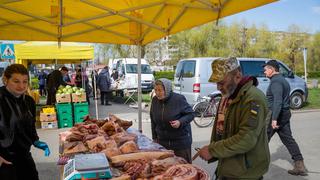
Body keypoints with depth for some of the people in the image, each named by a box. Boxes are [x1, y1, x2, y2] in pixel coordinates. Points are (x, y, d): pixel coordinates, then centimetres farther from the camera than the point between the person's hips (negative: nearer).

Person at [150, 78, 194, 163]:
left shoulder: (179, 99, -16)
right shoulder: (155, 100, 0)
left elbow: (191, 114, -8)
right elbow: (153, 121, 11)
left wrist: (180, 122, -26)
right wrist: (154, 137, 13)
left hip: (180, 141, -4)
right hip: (162, 141, 4)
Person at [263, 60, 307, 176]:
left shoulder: (275, 81, -15)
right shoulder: (282, 80, 17)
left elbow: (277, 101, -26)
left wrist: (274, 118, -28)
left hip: (276, 115, -10)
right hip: (285, 114, 10)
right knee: (288, 139, 9)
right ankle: (300, 166, 7)